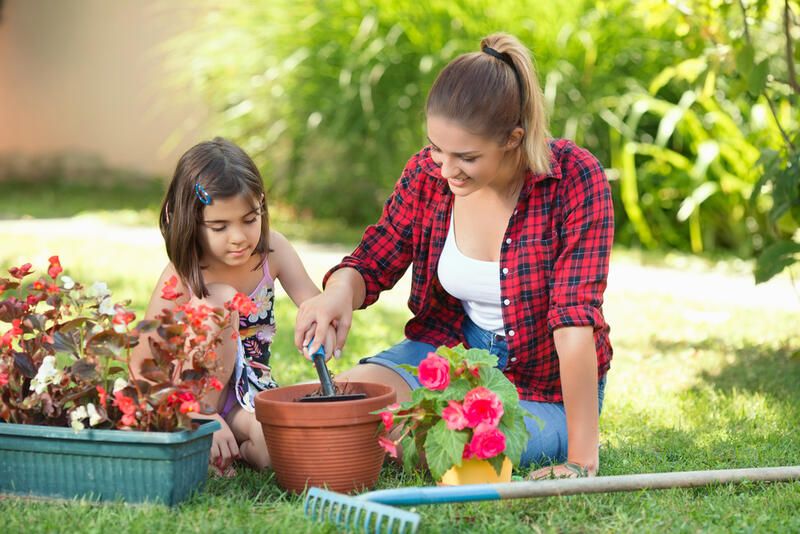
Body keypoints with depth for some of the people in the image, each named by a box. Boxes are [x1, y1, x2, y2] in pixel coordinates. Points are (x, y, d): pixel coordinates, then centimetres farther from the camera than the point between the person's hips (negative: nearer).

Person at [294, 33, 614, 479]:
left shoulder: (574, 179, -24)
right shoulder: (427, 173, -11)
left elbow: (575, 320, -28)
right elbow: (373, 262, 2)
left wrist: (582, 460, -31)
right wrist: (341, 290, -25)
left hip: (544, 384, -3)